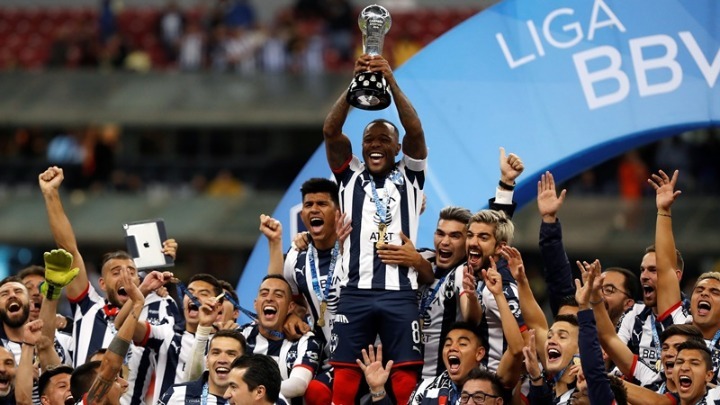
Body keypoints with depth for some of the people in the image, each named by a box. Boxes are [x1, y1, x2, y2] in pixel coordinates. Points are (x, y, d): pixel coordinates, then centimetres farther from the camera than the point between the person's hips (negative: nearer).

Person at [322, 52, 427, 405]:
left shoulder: (409, 177, 13)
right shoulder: (350, 177, 15)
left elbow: (415, 131, -4)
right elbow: (330, 131, 0)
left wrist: (391, 83, -16)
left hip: (400, 292, -1)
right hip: (356, 292, 1)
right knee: (344, 376, -2)